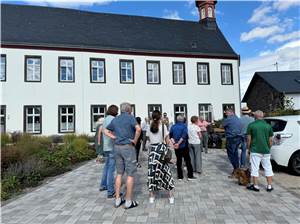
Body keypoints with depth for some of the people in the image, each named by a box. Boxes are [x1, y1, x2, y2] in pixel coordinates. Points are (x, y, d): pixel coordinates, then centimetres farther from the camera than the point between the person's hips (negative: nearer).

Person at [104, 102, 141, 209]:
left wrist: (114, 137, 8)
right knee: (130, 174, 3)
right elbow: (138, 129, -26)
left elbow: (106, 131, 19)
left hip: (117, 147, 7)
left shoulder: (115, 119, 10)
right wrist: (135, 140, -12)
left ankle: (118, 199, 22)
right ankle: (128, 201, 11)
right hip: (128, 147, -6)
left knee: (119, 173, 15)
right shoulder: (130, 117, -9)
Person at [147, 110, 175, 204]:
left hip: (152, 149, 2)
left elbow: (148, 139, 6)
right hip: (161, 148, -1)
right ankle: (170, 196, 15)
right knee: (165, 171, 7)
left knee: (152, 171, 8)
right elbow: (167, 140, -3)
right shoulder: (163, 126, -4)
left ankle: (151, 196, 15)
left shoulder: (149, 127, 2)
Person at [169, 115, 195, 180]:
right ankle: (190, 176, 13)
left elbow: (170, 136, -3)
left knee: (179, 161, 11)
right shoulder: (184, 126, -9)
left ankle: (180, 176, 15)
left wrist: (174, 143, -9)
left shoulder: (173, 126, 4)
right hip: (184, 146, -4)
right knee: (187, 161, 7)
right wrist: (178, 143, -18)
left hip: (176, 147, 4)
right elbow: (184, 136, -20)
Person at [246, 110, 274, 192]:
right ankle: (269, 186, 21)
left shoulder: (251, 125, -6)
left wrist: (248, 148, 8)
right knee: (268, 168, 14)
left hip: (255, 151, -3)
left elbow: (249, 139, -5)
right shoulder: (268, 126, 2)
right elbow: (270, 140, 4)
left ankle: (255, 186, 12)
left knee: (255, 168, 5)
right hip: (266, 151, 3)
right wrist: (268, 148, 18)